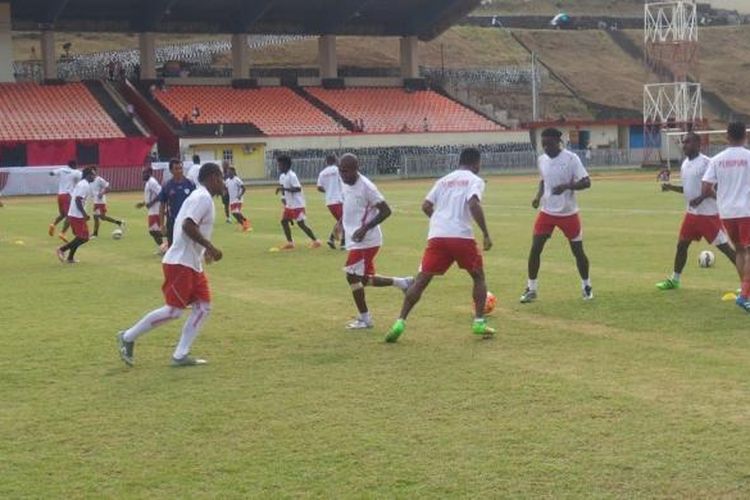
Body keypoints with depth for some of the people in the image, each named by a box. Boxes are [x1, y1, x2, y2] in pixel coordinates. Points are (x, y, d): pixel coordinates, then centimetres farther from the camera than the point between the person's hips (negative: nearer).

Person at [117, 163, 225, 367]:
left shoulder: (201, 197, 17)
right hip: (180, 263, -10)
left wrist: (205, 250, 18)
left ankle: (180, 355, 5)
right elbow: (188, 226, -26)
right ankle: (128, 337, 5)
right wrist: (210, 247, -23)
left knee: (203, 307, 5)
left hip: (193, 264, 10)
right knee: (173, 310, -8)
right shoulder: (202, 198, -14)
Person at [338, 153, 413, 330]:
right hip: (355, 241, 9)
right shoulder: (345, 185, 7)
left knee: (353, 276, -7)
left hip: (365, 241, -9)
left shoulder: (366, 187, -18)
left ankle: (364, 318, 4)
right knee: (364, 278, 13)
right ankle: (401, 283, 26)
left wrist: (365, 229, -23)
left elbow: (386, 211, -17)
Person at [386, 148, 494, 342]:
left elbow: (426, 206, 13)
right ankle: (479, 322, 7)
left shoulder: (444, 180, 21)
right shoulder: (475, 180, 6)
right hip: (462, 237, -3)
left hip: (437, 236, 3)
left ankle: (400, 322, -8)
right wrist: (486, 234, -10)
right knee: (478, 277, 17)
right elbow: (474, 205, -13)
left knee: (421, 281, 4)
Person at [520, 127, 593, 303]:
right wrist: (539, 195, 0)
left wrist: (566, 186, -31)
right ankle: (531, 288, 6)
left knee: (577, 250, 6)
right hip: (547, 212, 4)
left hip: (568, 213, -4)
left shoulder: (571, 159, -15)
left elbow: (586, 182, -16)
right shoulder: (542, 160, 2)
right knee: (535, 248, -4)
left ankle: (586, 285, 28)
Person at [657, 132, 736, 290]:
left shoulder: (706, 163, -16)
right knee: (681, 245, 12)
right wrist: (671, 187, 6)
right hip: (691, 213, 8)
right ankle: (674, 280, 24)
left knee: (724, 246, -6)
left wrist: (701, 198, -27)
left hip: (708, 214, -8)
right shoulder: (685, 164, 10)